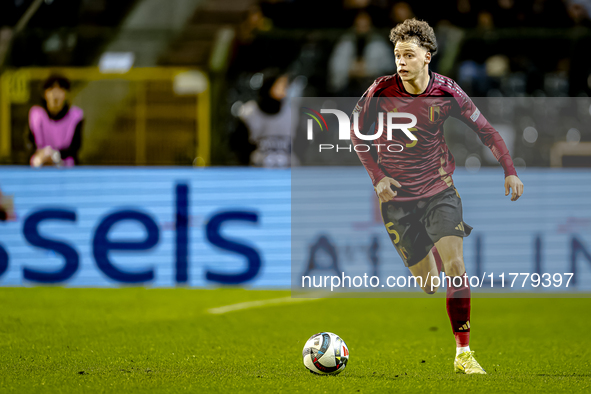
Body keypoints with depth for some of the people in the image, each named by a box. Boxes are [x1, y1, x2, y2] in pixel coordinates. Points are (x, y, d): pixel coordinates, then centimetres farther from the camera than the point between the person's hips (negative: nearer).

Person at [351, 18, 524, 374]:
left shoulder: (447, 91, -9)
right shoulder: (381, 91, -11)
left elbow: (485, 130, 3)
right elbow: (356, 132, 5)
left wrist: (510, 170, -5)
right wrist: (377, 176, -4)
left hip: (439, 190, 0)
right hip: (397, 198, 0)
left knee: (455, 267, -18)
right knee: (428, 285, -2)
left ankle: (464, 353, -13)